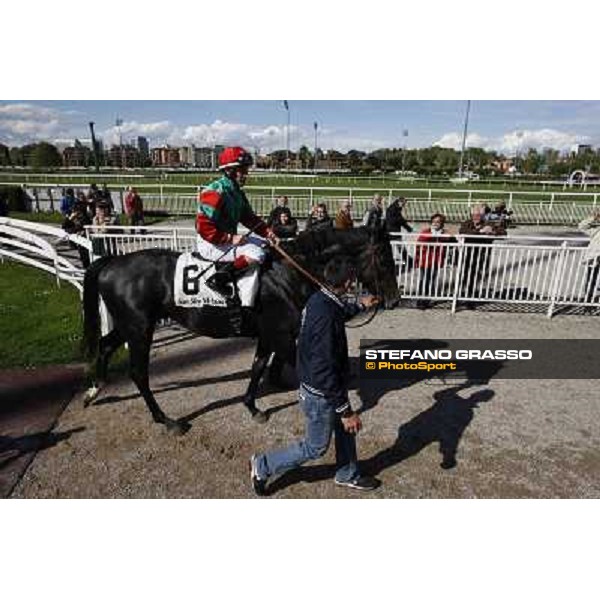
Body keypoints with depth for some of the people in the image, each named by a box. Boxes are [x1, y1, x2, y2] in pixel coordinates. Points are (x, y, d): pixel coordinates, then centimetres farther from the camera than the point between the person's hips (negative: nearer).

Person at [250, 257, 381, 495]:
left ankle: (348, 474, 47)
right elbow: (325, 370, -32)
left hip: (319, 386, 9)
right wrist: (345, 410, -25)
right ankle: (263, 466, 27)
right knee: (315, 447, 13)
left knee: (345, 431, 25)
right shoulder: (326, 317, -34)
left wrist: (360, 306, 34)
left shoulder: (319, 299, -4)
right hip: (321, 395, -9)